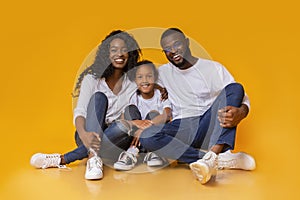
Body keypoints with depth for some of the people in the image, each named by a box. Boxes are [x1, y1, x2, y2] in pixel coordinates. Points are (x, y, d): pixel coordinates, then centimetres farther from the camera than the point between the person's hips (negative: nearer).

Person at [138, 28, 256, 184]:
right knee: (146, 136, -29)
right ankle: (221, 159, -36)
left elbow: (242, 97, 4)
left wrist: (240, 113, -22)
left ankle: (211, 157, -41)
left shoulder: (214, 68, 10)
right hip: (181, 129, 1)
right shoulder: (162, 73, 17)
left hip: (211, 128, 0)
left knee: (235, 88, -21)